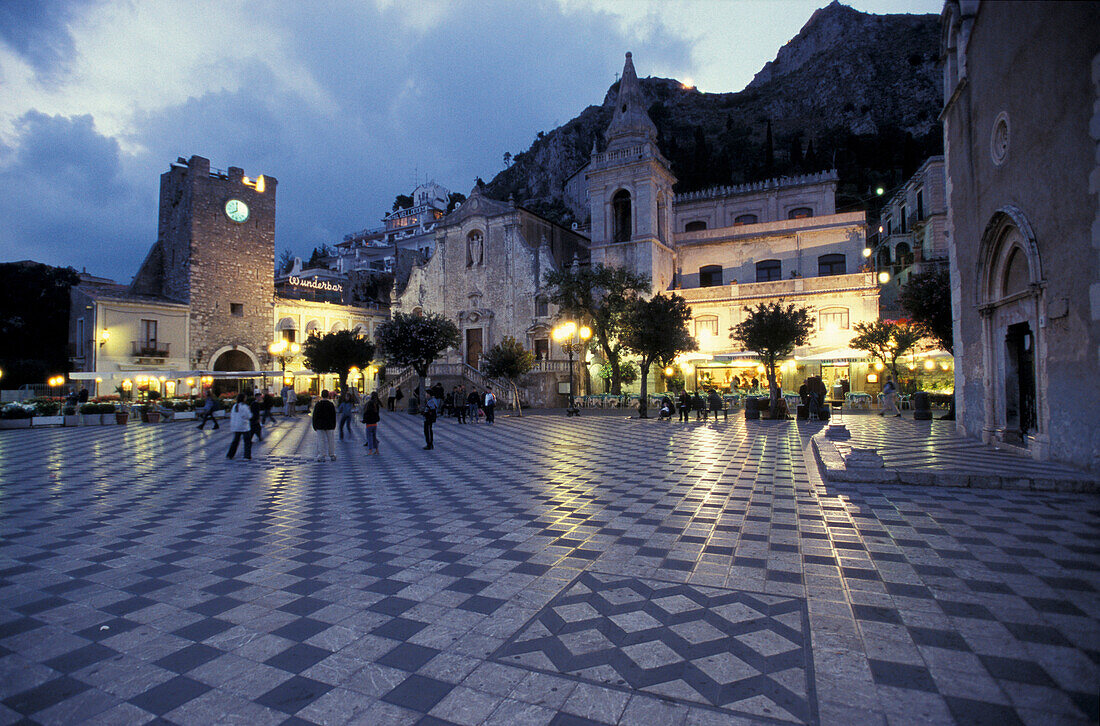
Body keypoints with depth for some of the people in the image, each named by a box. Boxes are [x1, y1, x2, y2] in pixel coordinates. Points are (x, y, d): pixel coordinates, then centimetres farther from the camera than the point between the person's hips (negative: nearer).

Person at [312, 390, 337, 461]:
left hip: (320, 426, 0)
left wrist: (315, 426, 6)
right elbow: (334, 416, 1)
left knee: (321, 441, 3)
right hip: (329, 426, 0)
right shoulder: (331, 404, -3)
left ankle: (321, 456, 0)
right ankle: (332, 455, 13)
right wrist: (334, 426, 9)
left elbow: (315, 416, -1)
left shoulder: (317, 404, -4)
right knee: (331, 441, 8)